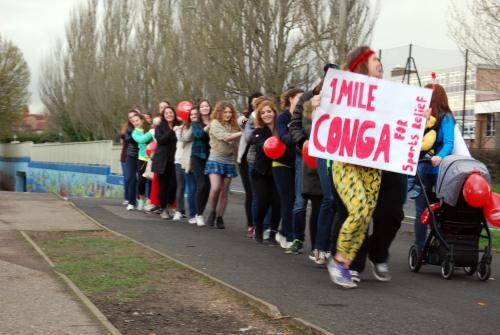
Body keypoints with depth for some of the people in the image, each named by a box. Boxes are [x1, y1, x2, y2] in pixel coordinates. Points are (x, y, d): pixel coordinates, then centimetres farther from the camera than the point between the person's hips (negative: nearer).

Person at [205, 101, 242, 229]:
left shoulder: (233, 126, 8)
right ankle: (213, 212, 5)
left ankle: (219, 217, 14)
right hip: (215, 160, -4)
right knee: (215, 188, -18)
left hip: (229, 162, 4)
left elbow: (235, 144, 13)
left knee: (224, 192, 5)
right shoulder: (214, 124, -4)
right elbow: (225, 137, -18)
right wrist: (243, 133, -22)